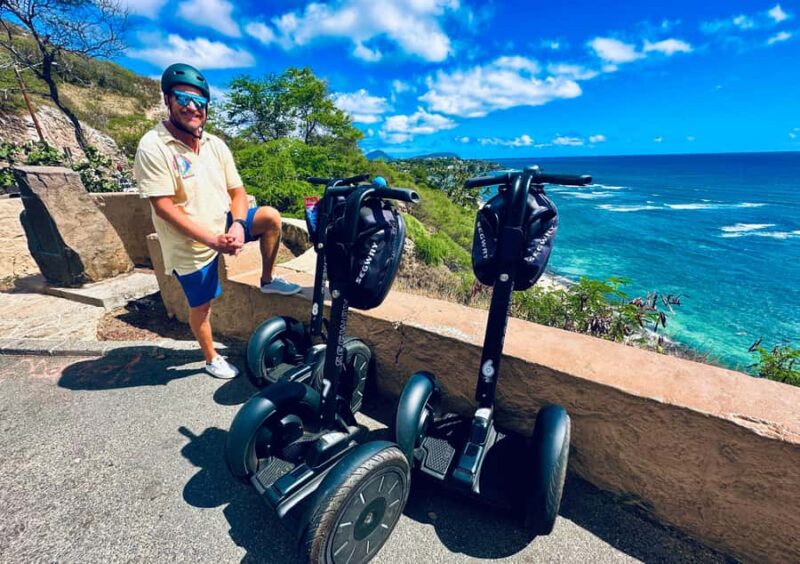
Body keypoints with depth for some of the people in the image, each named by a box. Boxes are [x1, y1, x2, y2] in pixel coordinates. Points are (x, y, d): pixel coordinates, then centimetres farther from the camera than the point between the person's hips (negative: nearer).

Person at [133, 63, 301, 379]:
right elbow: (163, 208, -22)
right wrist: (212, 240, -28)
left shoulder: (216, 145, 1)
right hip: (191, 246, -4)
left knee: (271, 217, -10)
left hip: (224, 226, 5)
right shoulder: (153, 146, -17)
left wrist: (237, 225, -20)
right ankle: (211, 359, 33)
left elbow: (237, 192, 1)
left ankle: (267, 280, 8)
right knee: (201, 306, 7)